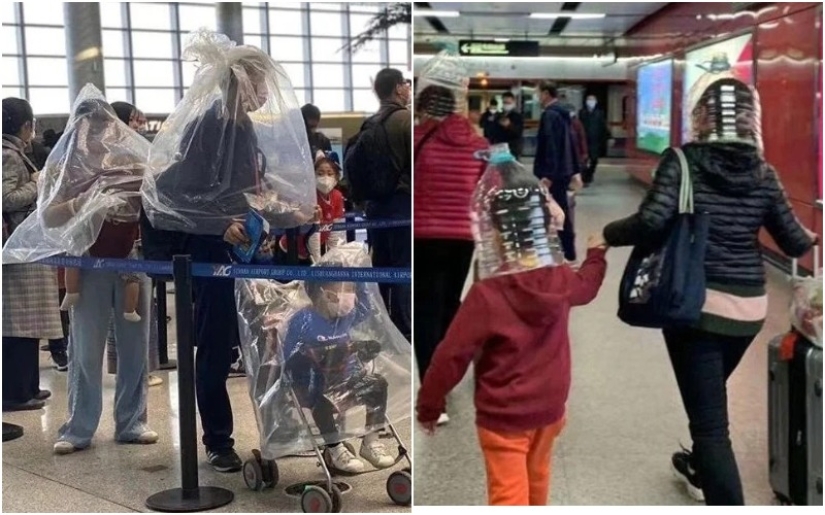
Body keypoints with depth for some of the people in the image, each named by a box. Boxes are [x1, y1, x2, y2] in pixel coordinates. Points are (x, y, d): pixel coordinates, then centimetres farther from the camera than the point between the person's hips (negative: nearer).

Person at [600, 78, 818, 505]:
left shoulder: (683, 162, -9)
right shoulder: (763, 173, 3)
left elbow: (651, 222, -22)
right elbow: (794, 242, 7)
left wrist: (608, 235, -3)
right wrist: (812, 237, 30)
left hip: (696, 302, -5)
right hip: (749, 306, 6)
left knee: (709, 415, -2)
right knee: (710, 396, 30)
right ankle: (701, 469, 53)